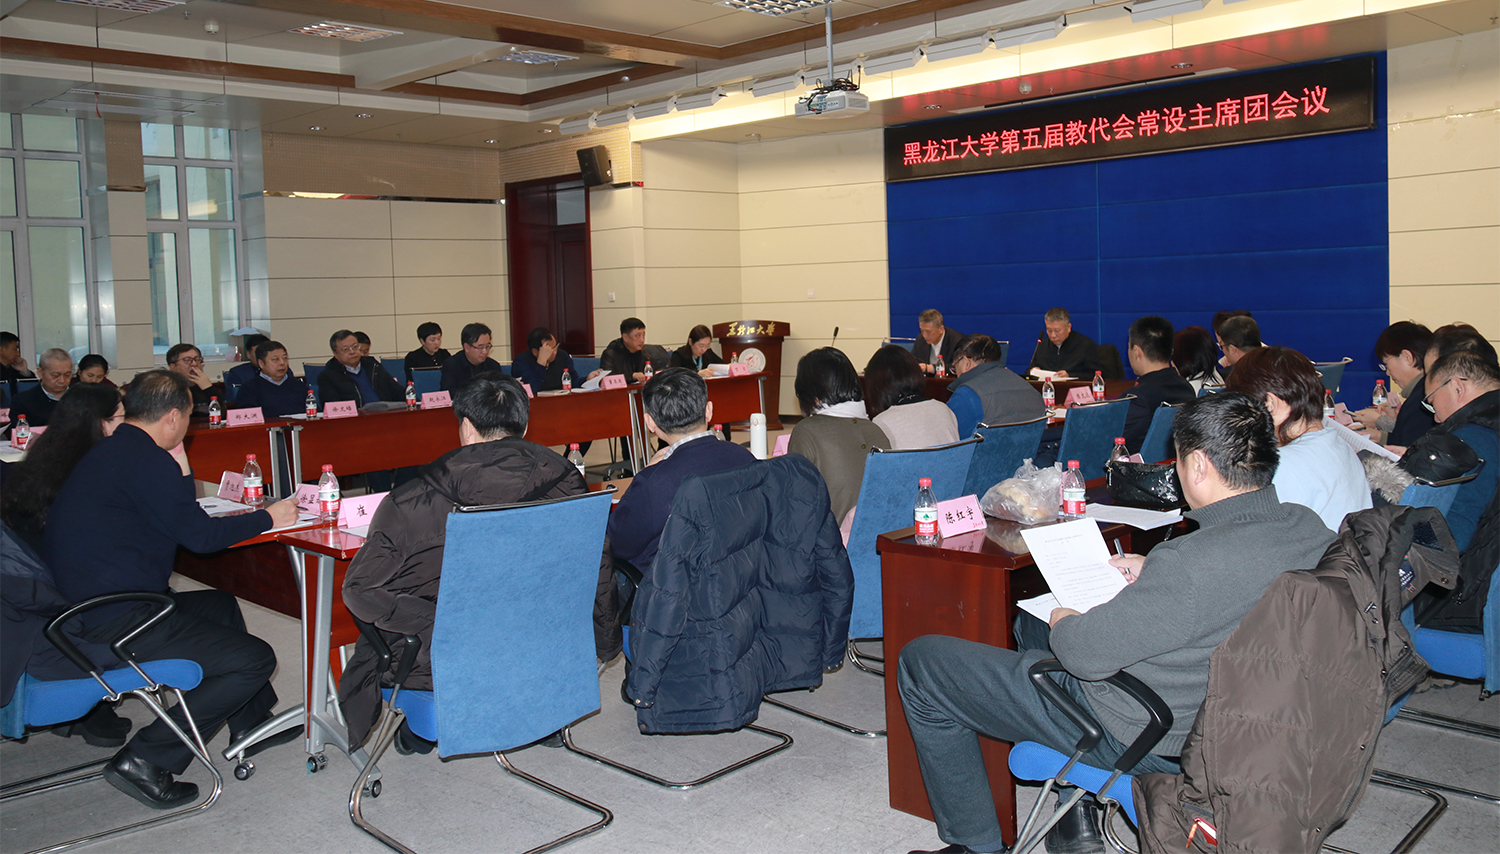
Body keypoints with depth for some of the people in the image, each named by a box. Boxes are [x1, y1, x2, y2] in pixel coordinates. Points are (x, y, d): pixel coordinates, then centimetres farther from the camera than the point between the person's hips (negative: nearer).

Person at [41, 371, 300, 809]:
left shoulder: (108, 450, 14)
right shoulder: (144, 459, -17)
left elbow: (177, 515, 21)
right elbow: (201, 535, -15)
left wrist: (180, 465, 12)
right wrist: (268, 517, -1)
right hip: (111, 625, -11)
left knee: (221, 606, 29)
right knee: (254, 659, -10)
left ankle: (253, 723, 38)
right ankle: (146, 760, -5)